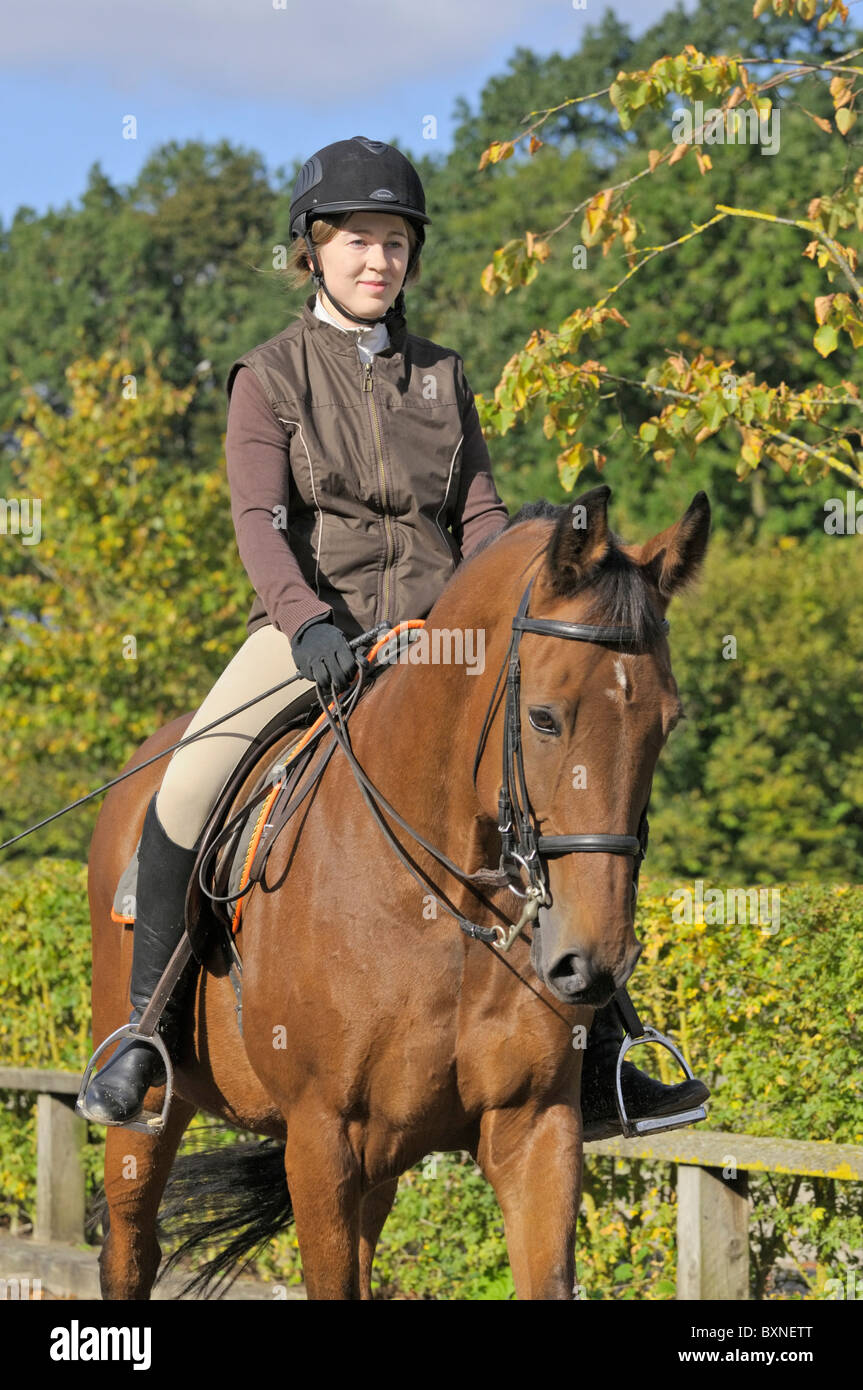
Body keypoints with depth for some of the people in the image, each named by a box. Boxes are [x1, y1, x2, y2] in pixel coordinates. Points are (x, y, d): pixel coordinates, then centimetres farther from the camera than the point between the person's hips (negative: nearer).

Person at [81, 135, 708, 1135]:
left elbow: (479, 516, 13)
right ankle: (147, 1017, -10)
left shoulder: (442, 376, 15)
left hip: (433, 627, 3)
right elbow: (259, 521, -8)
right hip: (310, 623, -3)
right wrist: (305, 621, -26)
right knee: (192, 781, -27)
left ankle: (598, 1027, -2)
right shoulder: (272, 376, 3)